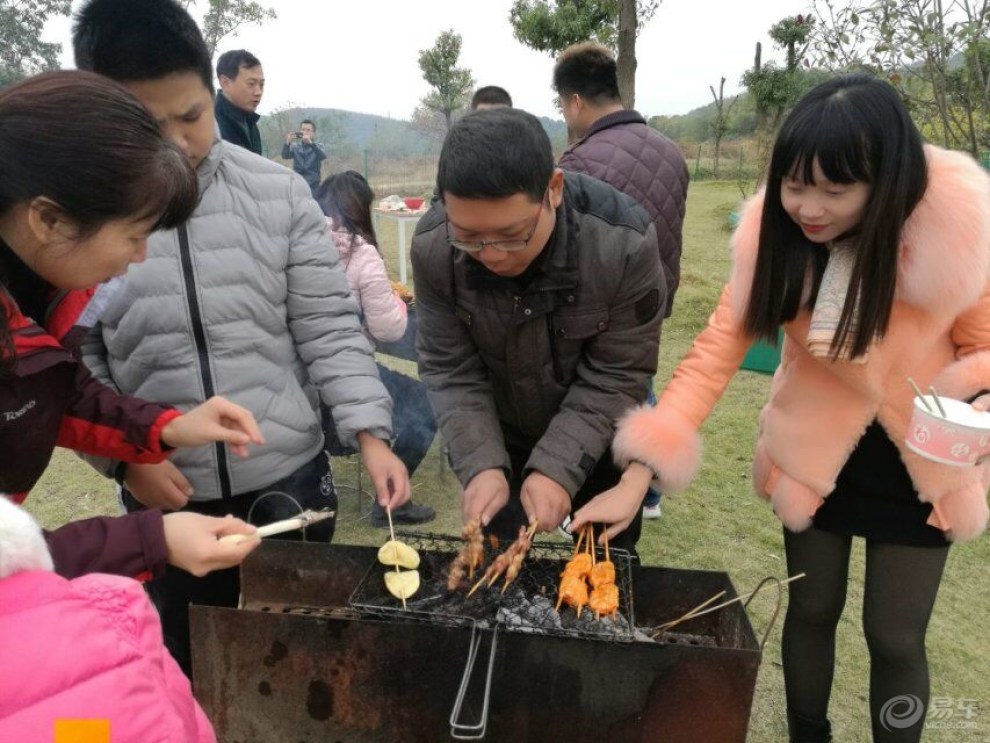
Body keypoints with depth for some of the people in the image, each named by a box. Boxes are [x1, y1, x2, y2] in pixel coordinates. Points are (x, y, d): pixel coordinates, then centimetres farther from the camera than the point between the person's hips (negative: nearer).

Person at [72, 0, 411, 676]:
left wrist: (371, 434, -14)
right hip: (167, 498, 1)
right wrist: (123, 456, -11)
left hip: (292, 481, 0)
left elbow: (329, 329, -5)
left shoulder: (280, 194, -6)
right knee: (188, 667, 22)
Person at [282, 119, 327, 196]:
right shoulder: (295, 147, 9)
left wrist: (310, 143, -31)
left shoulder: (318, 146, 5)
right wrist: (287, 143, -27)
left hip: (313, 187, -1)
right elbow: (285, 156, -8)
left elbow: (323, 156, -16)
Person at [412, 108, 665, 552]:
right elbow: (449, 371, -15)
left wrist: (558, 467, -28)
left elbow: (617, 377, -21)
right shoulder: (433, 247, -24)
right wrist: (480, 463, -26)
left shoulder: (624, 241, -30)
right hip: (497, 434, 1)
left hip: (601, 438, -1)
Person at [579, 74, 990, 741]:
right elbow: (718, 348, -20)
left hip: (920, 459, -1)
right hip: (814, 447, 2)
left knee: (895, 635, 8)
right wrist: (639, 473, -28)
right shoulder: (774, 232, -20)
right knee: (812, 610, 16)